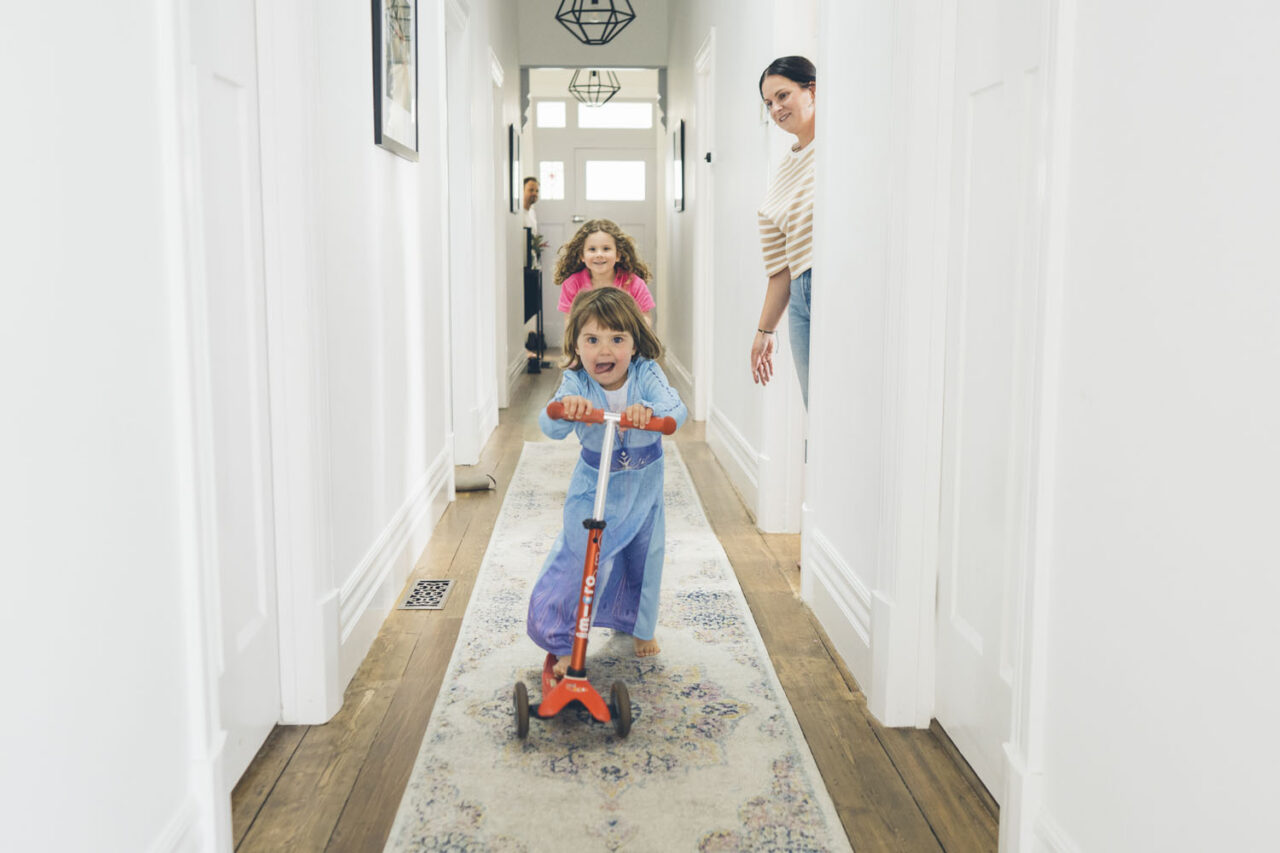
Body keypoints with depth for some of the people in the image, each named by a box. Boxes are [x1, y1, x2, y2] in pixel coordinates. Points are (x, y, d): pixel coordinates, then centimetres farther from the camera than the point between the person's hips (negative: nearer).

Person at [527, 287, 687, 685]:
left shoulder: (646, 374, -19)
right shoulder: (576, 383, -21)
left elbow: (677, 409, -34)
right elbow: (549, 426, -36)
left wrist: (648, 411, -57)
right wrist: (565, 408, -59)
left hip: (643, 485, 2)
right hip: (593, 487, -1)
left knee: (644, 557, 14)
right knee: (579, 559, -7)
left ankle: (641, 626, 42)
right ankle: (565, 644, 10)